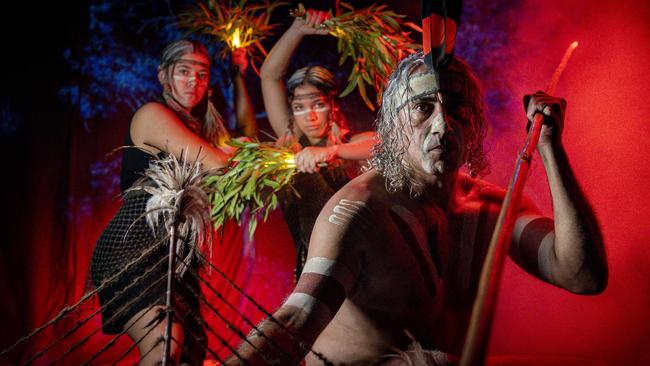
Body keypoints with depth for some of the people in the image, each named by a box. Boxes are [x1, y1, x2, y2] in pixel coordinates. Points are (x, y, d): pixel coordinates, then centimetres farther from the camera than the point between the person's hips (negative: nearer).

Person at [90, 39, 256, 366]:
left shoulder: (196, 126, 20)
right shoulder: (153, 114, -5)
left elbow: (247, 133, 32)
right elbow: (216, 163, -12)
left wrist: (238, 76, 27)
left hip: (174, 254, 9)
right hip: (132, 244, -9)